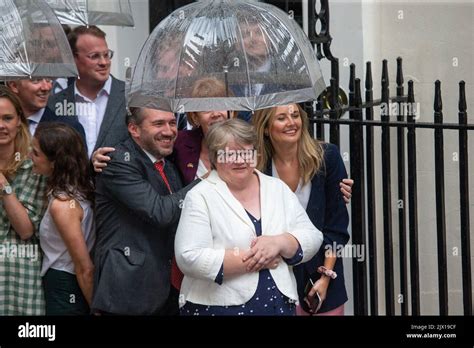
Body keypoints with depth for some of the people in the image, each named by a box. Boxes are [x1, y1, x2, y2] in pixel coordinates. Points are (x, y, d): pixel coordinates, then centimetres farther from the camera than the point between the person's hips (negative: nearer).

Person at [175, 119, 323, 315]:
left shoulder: (278, 188, 6)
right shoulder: (200, 197, -7)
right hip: (218, 307, -4)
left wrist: (279, 243, -16)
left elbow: (312, 237, 3)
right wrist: (252, 259, -16)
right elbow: (190, 259, -17)